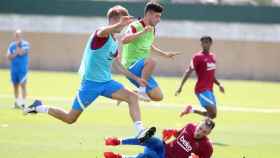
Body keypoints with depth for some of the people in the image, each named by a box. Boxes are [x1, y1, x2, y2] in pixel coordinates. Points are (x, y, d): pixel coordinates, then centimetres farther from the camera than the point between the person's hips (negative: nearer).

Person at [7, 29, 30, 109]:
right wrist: (15, 54, -12)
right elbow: (8, 57, 3)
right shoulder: (11, 45, 8)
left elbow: (21, 53, -20)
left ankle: (23, 103, -11)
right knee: (15, 86, 10)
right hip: (13, 69, 5)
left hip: (22, 69, -5)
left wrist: (17, 44, -11)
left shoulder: (25, 44, -5)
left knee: (23, 85, -9)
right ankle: (17, 102, 20)